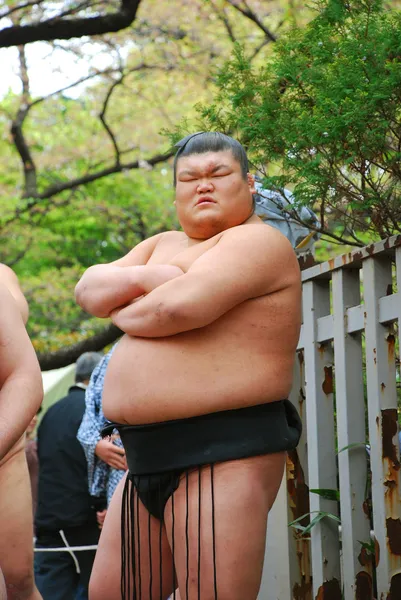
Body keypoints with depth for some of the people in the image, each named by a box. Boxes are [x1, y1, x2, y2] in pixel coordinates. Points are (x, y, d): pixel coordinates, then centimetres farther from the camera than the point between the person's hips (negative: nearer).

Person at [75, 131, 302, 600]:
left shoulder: (258, 241, -7)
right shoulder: (164, 245, 21)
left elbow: (180, 306, -22)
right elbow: (88, 289, 9)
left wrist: (123, 311, -1)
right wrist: (143, 278, -10)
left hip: (225, 456, -9)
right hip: (148, 461, 9)